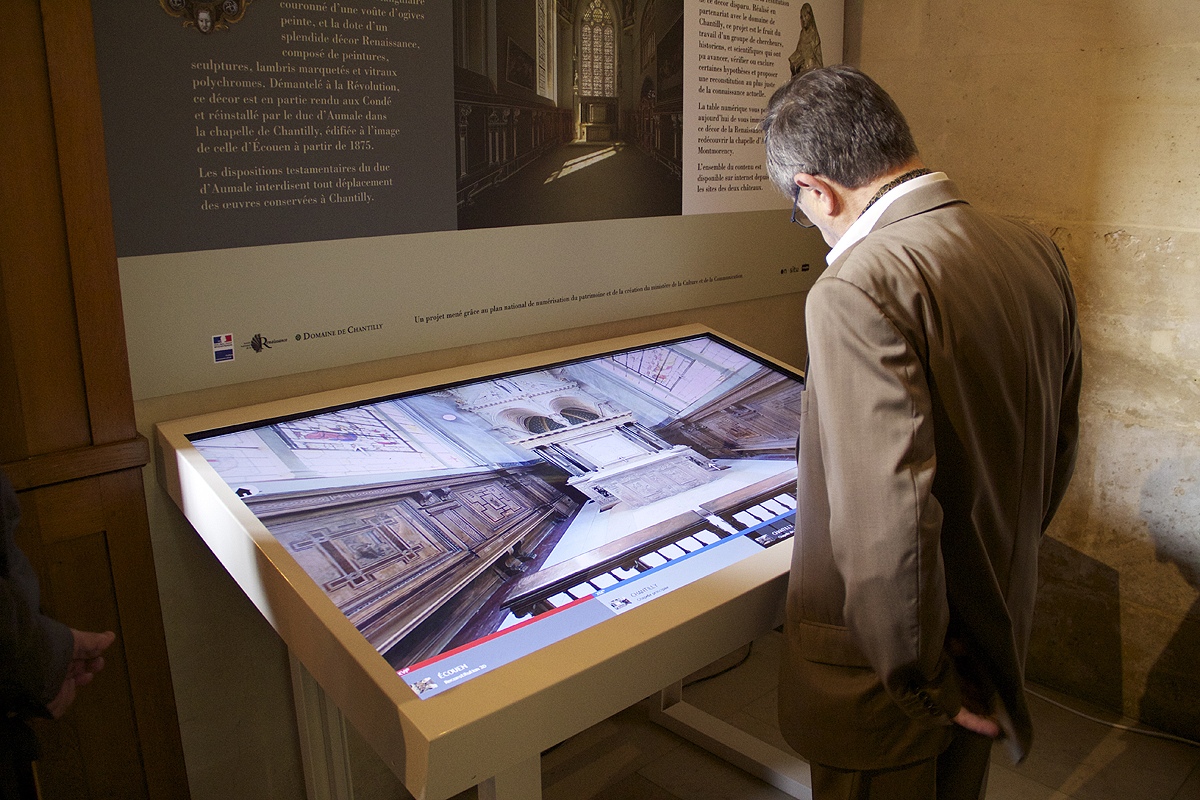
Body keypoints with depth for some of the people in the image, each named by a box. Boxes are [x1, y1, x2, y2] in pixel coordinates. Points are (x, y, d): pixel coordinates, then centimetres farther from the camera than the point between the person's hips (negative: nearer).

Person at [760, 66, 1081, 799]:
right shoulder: (1038, 254, -2)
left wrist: (924, 684, -17)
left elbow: (890, 518, -33)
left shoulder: (859, 291, -28)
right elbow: (1061, 444, 8)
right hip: (998, 643, 7)